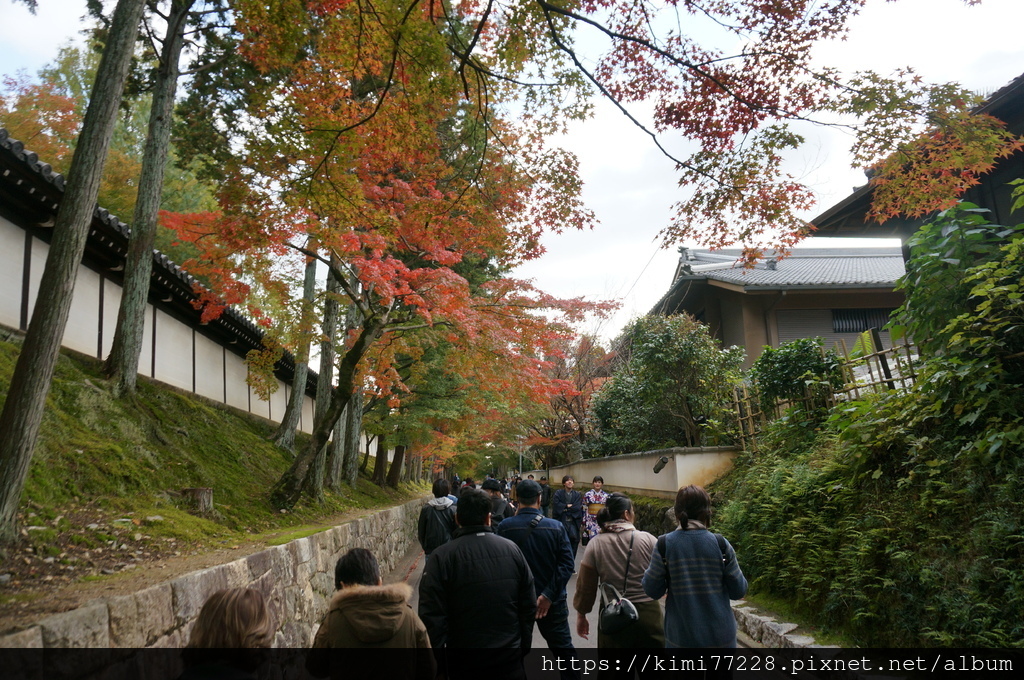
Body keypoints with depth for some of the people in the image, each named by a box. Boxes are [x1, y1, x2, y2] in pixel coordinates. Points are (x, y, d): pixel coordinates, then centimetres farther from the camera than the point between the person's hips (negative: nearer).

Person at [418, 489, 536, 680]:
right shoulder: (512, 549, -3)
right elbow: (529, 605, 3)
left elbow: (432, 616, -14)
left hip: (464, 659, -2)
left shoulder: (441, 557, -14)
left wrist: (437, 664, -2)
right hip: (510, 657, 2)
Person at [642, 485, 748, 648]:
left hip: (681, 636, 0)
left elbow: (652, 590, -4)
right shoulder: (720, 544, -8)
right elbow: (739, 591, -1)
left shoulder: (664, 545, -9)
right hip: (720, 636, 0)